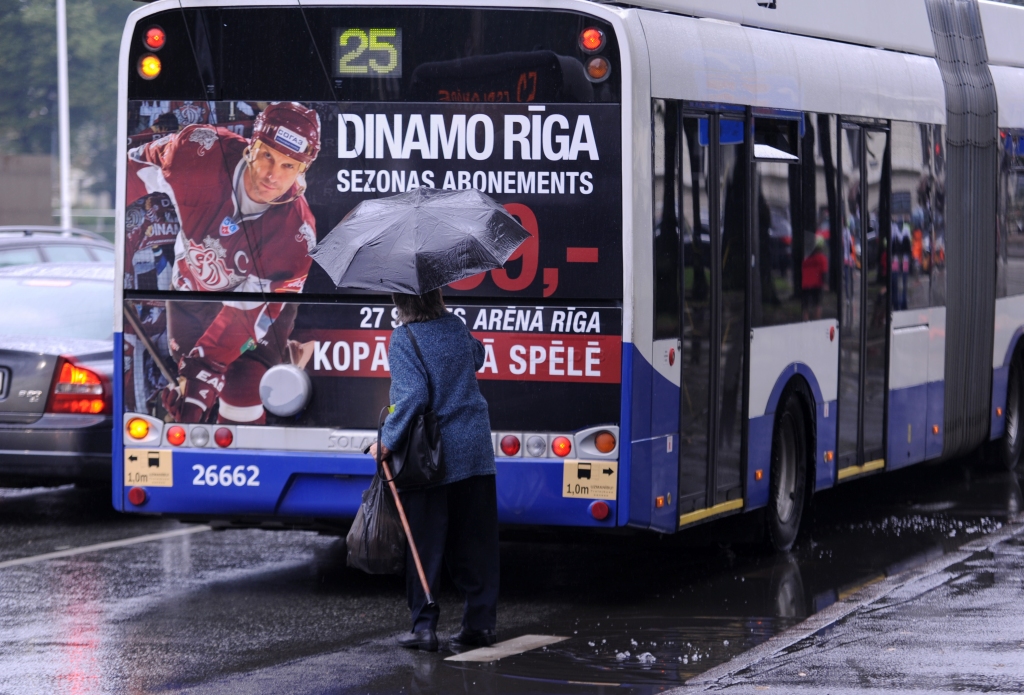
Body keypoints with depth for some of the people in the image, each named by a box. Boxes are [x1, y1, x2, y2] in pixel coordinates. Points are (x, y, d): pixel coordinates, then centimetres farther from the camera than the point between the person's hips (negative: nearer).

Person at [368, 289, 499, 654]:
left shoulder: (403, 338, -13)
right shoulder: (456, 326, 4)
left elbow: (413, 395, -22)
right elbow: (476, 357, 25)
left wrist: (388, 440, -15)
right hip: (475, 450, 5)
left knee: (425, 543, 3)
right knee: (475, 541, 11)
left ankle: (424, 626, 4)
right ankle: (481, 622, 13)